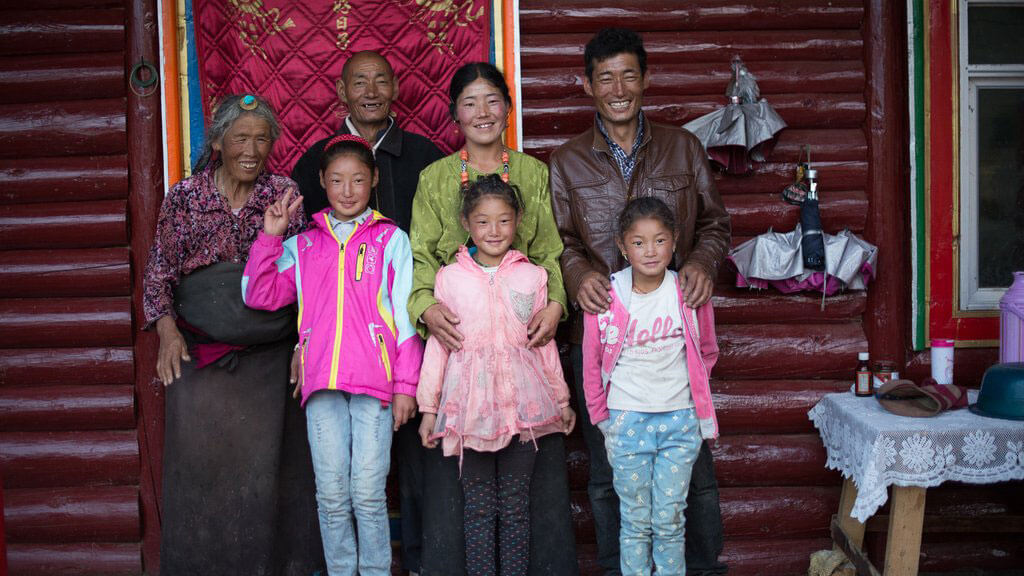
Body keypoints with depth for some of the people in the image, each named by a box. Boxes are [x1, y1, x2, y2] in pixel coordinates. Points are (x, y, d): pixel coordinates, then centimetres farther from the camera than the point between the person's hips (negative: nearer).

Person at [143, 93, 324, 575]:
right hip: (199, 356, 0)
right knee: (200, 463, 2)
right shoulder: (184, 197, 3)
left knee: (266, 466, 4)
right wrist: (168, 331, -6)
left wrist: (304, 338, -3)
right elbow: (158, 273, 7)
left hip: (270, 356, 0)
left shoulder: (284, 195, 3)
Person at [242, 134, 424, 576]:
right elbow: (259, 295, 7)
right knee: (331, 495, 4)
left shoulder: (391, 239, 9)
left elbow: (406, 318, 5)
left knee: (368, 493, -3)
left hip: (374, 383, -2)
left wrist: (406, 385, -1)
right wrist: (269, 237, 0)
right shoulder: (303, 245, 16)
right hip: (322, 384, 2)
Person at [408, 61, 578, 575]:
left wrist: (555, 304, -13)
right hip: (455, 333, 0)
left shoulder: (534, 173, 12)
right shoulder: (434, 178, 11)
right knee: (451, 454, -3)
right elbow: (421, 256, 2)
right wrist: (426, 307, -17)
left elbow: (551, 251, 5)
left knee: (537, 452, -2)